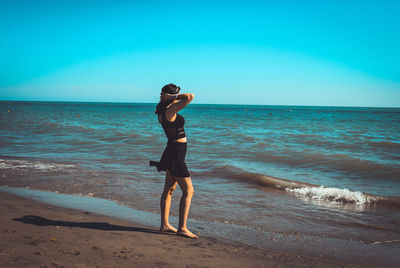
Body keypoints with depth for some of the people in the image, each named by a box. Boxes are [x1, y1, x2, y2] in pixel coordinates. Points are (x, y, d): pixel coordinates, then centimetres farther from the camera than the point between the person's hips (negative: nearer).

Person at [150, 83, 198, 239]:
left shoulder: (163, 111, 8)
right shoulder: (170, 110, -18)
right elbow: (190, 97, -25)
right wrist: (175, 97, -14)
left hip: (172, 152, 10)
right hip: (176, 154, -10)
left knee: (169, 190, 14)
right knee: (188, 191, -6)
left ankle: (165, 224, 23)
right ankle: (182, 228, -6)